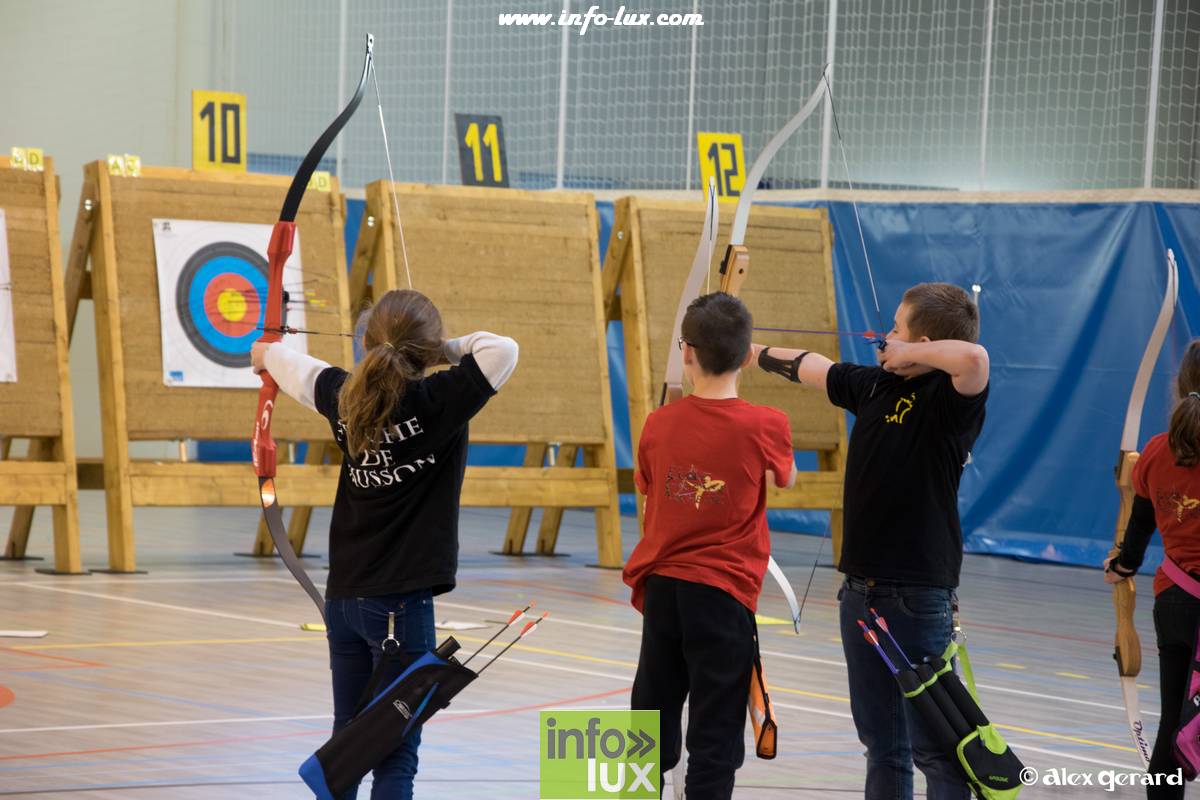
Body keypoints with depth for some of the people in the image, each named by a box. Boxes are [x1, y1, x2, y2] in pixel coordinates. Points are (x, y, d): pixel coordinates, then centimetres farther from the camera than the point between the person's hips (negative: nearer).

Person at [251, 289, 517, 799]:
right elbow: (502, 350, -16)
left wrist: (270, 355, 49)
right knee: (396, 753, -5)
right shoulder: (436, 402, -14)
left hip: (343, 598, 7)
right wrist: (447, 351, 3)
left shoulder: (347, 398, 5)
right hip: (400, 600, -6)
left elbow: (303, 373, 26)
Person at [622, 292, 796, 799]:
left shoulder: (659, 424, -3)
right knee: (715, 732, 0)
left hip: (661, 586, 3)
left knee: (652, 719, 15)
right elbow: (785, 479, 11)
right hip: (725, 591, -3)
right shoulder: (766, 426, -9)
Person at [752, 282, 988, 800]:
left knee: (933, 745, -7)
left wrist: (908, 354, -18)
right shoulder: (873, 386, 9)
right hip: (861, 591, 8)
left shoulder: (950, 397, -13)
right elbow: (808, 367, 25)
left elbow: (973, 357, -36)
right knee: (881, 743, 14)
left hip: (918, 596, -8)